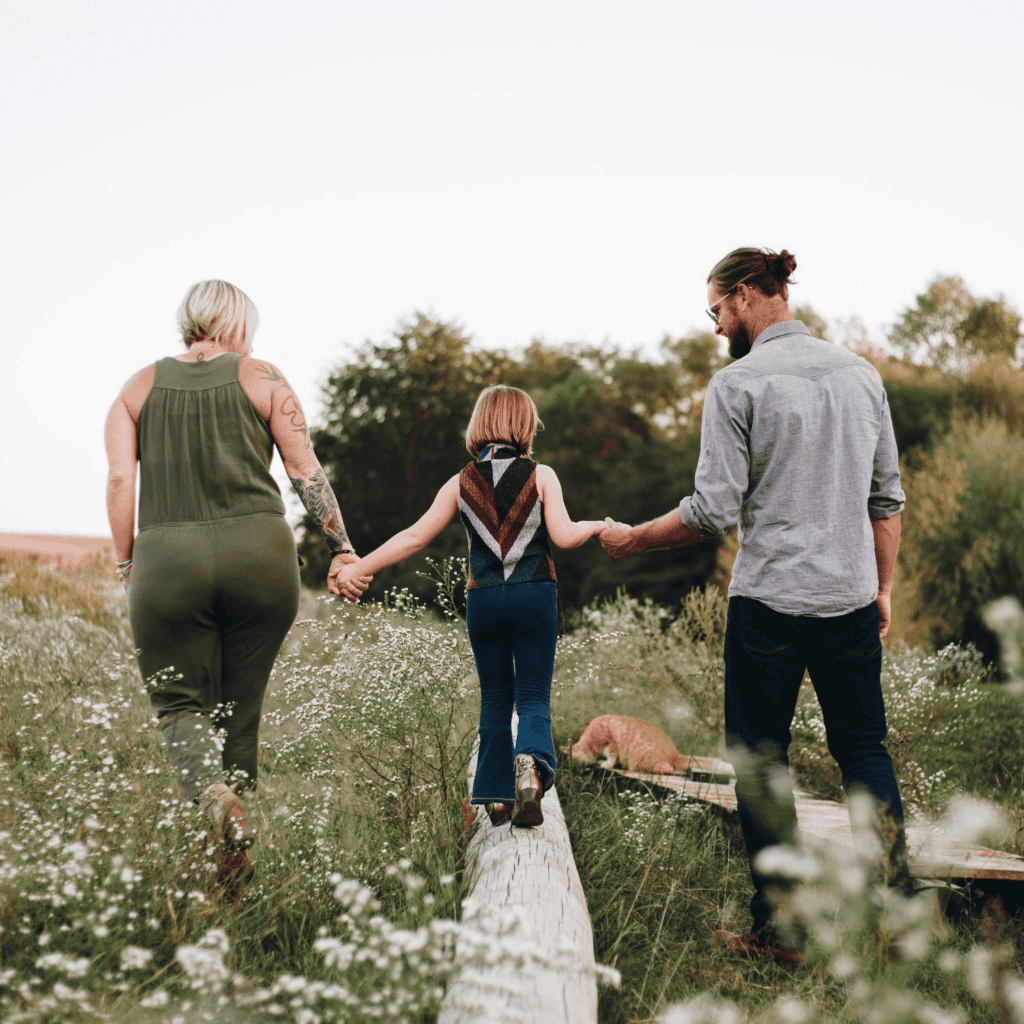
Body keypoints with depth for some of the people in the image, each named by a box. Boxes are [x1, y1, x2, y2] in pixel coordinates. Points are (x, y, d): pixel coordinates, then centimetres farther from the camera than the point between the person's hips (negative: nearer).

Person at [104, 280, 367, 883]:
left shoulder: (139, 389, 13)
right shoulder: (264, 379, 8)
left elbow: (120, 480, 3)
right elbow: (306, 470, 3)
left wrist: (127, 564, 10)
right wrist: (342, 547, 7)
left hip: (167, 558, 0)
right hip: (259, 552, 0)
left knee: (182, 703, 8)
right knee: (241, 704, 13)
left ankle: (213, 796, -23)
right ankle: (234, 857, 16)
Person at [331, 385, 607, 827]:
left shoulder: (462, 483, 4)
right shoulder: (541, 476, -1)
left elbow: (414, 537, -1)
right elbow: (564, 536, -10)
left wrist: (356, 568, 3)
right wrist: (596, 526, 10)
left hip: (483, 600, 2)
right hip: (535, 596, -2)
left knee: (495, 698, 14)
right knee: (533, 697, 2)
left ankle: (497, 798, 13)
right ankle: (532, 762, -29)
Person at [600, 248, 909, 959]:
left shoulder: (738, 383, -9)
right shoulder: (861, 373, 7)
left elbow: (713, 513, -12)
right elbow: (887, 499, 11)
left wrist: (633, 538, 2)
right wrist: (884, 588, 19)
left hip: (769, 602, -4)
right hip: (852, 600, 5)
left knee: (762, 762, 7)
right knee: (865, 748, 15)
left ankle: (781, 926, 11)